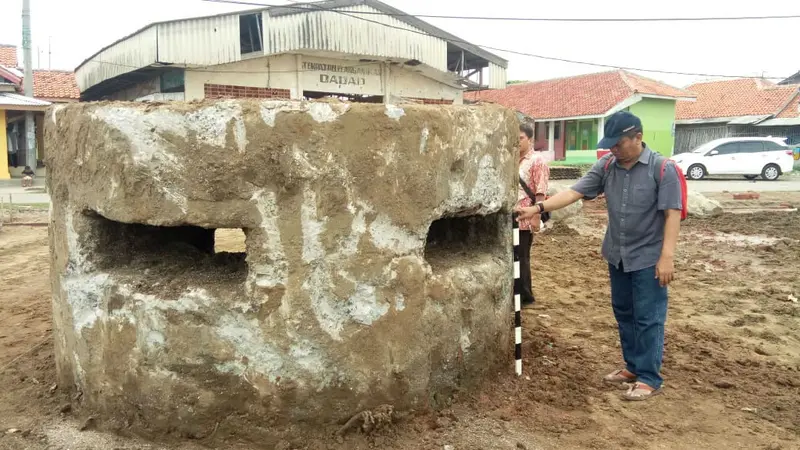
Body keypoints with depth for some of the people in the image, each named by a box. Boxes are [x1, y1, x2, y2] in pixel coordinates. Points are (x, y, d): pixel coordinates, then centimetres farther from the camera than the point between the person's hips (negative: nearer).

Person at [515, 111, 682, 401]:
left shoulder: (662, 168, -14)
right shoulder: (606, 166, 0)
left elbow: (672, 214, -15)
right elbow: (575, 192, -6)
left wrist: (667, 256, -20)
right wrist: (538, 208, -17)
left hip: (648, 258, -6)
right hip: (617, 256, 6)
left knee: (648, 319, 1)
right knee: (623, 314, 15)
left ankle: (650, 378, 12)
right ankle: (633, 367, 30)